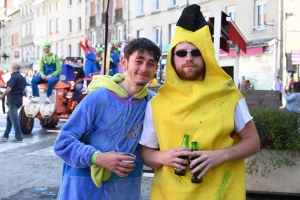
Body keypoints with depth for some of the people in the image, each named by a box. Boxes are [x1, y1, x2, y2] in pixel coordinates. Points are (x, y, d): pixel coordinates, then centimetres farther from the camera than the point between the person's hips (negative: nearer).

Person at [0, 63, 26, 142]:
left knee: (14, 118, -6)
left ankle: (19, 137, -5)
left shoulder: (14, 76, -13)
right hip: (18, 99, 9)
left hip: (13, 100, -9)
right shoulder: (22, 77, 15)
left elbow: (9, 89, -20)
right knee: (9, 117, 17)